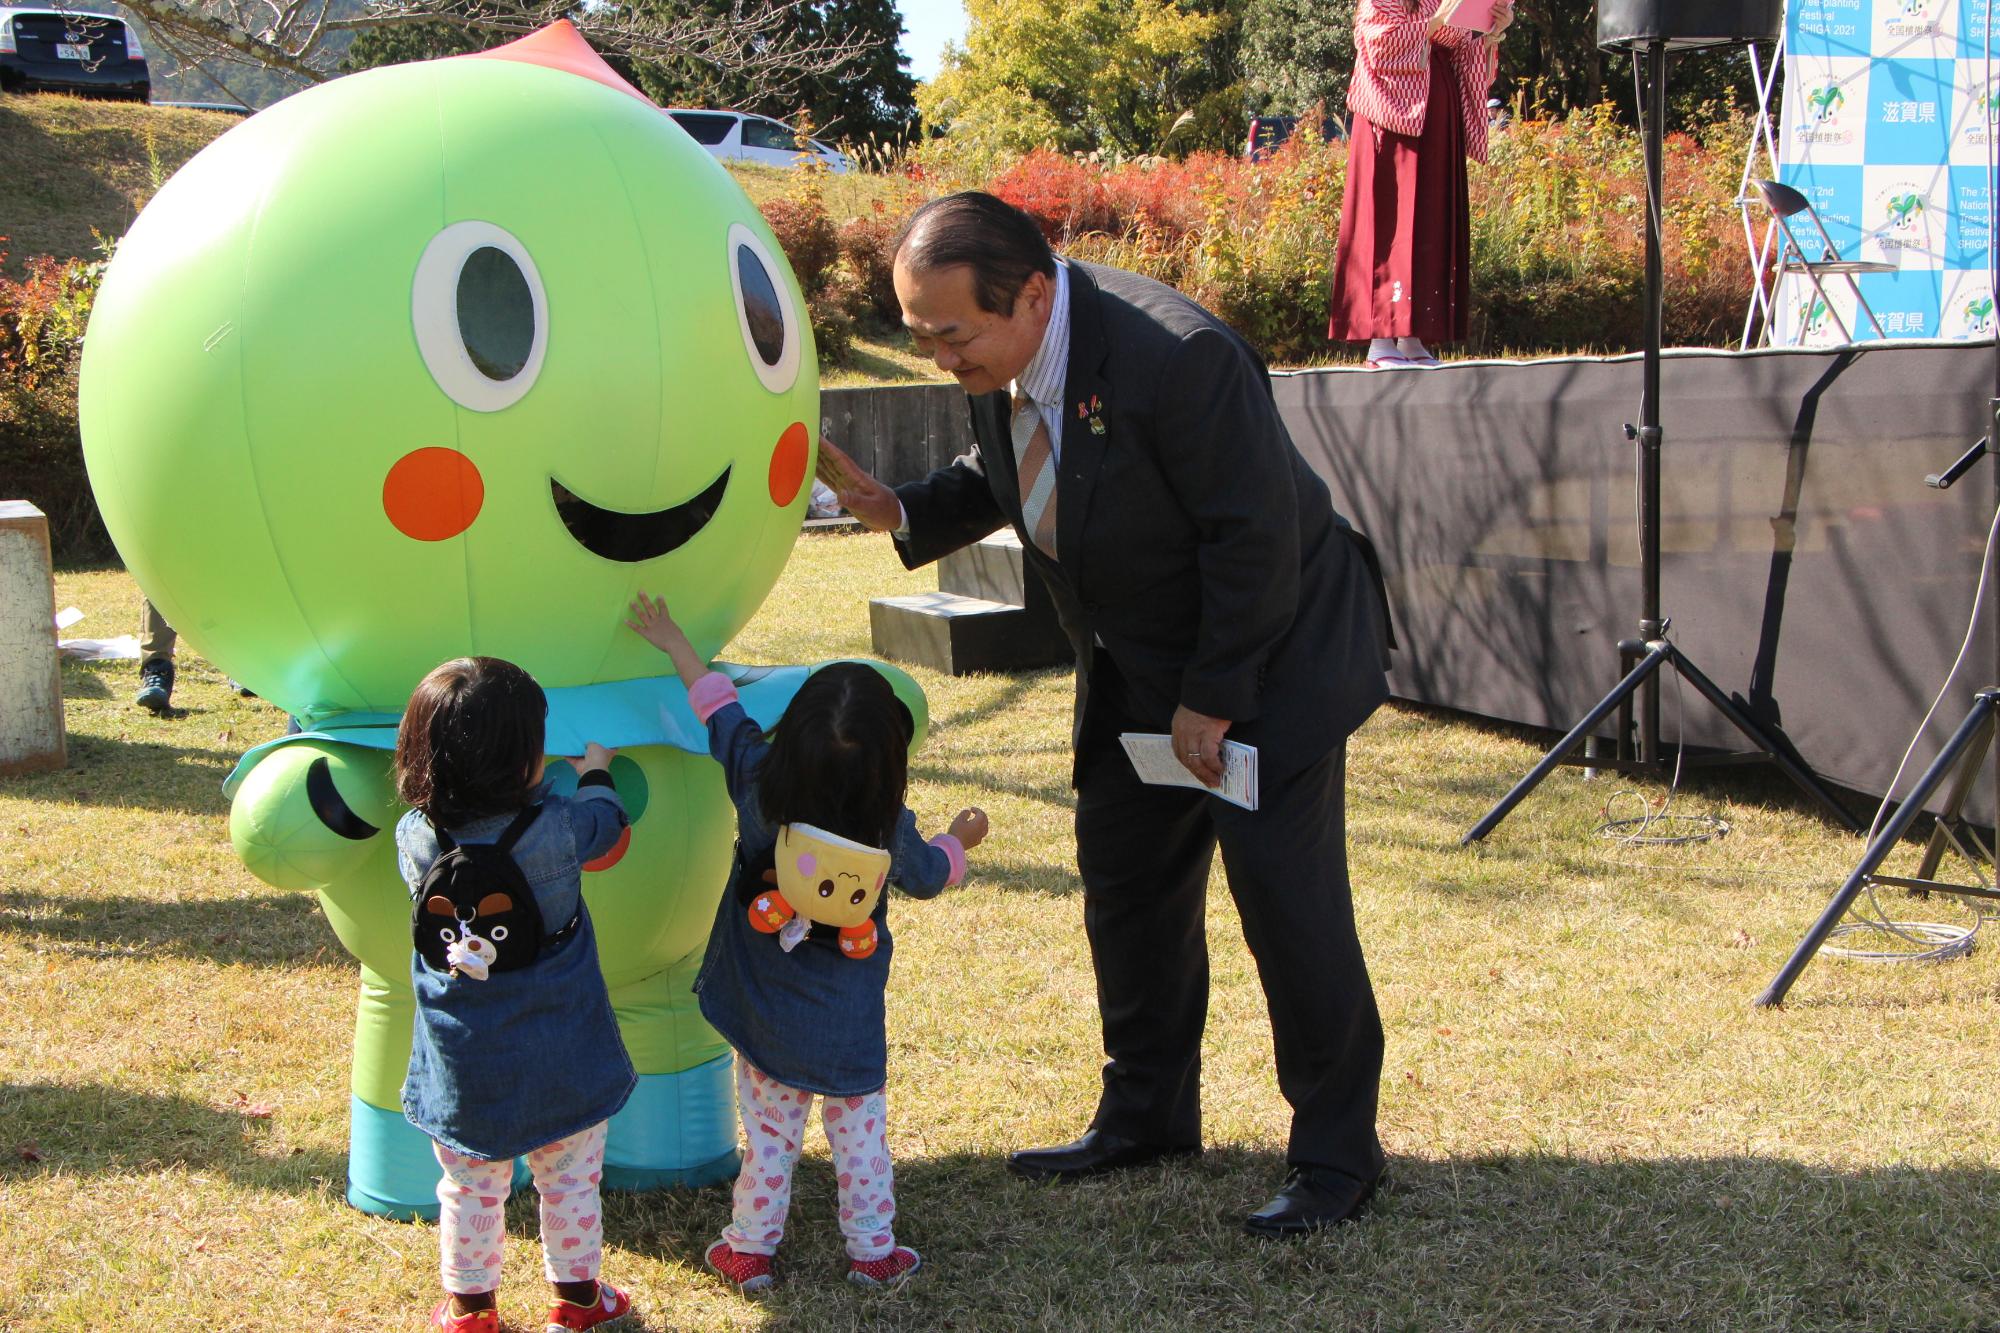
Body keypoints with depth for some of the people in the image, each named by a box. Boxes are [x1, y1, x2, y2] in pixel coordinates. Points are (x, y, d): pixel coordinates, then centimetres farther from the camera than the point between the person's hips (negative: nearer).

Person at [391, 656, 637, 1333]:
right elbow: (604, 821, 3)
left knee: (470, 1191, 19)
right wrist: (595, 771, 23)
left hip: (464, 1067, 1)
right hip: (561, 1064, -1)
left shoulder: (414, 838, -14)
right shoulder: (556, 828, -20)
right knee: (571, 1180, 19)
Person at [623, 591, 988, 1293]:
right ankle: (873, 1251, 25)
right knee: (859, 1127, 15)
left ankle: (750, 1249, 25)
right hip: (846, 1021, -2)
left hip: (763, 1007, 2)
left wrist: (674, 643, 14)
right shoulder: (889, 829, -19)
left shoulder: (757, 780, -17)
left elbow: (718, 707, -1)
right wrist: (960, 840, 24)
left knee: (767, 1130, 14)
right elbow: (927, 874, 2)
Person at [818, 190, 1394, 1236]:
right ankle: (1146, 1115, 29)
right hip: (1137, 671, 8)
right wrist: (900, 510, -8)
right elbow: (998, 477, 12)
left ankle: (1336, 1156, 8)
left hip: (1269, 657, -8)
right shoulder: (997, 361, -8)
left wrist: (1212, 699, -20)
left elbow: (1256, 539, -26)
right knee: (1124, 883, 12)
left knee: (1287, 899, -6)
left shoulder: (1176, 356, -32)